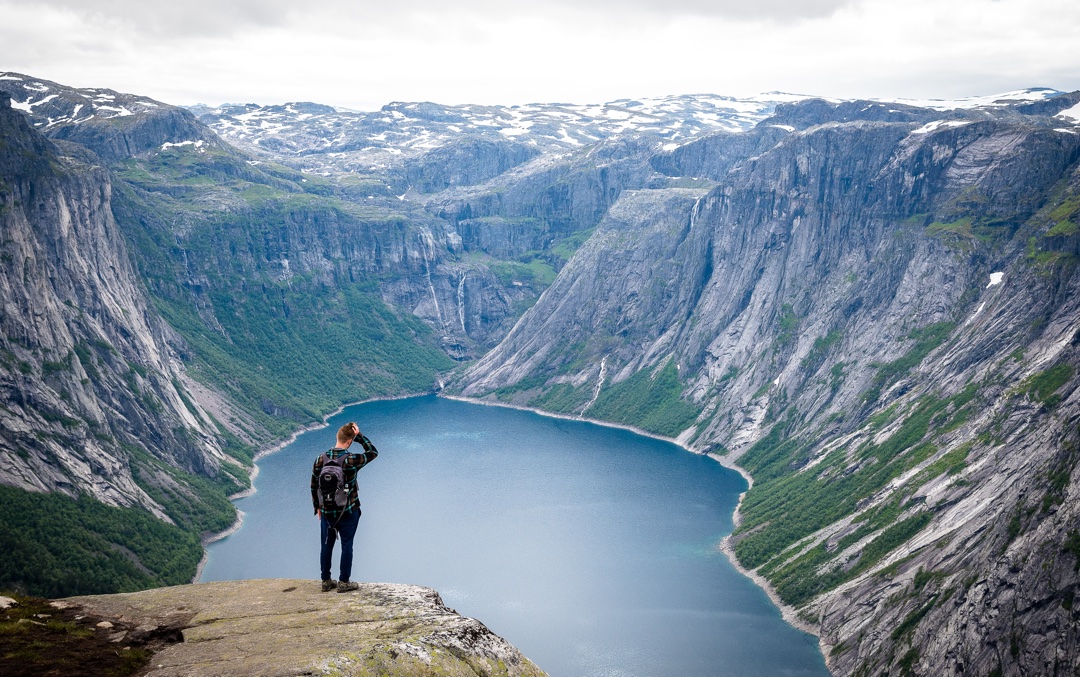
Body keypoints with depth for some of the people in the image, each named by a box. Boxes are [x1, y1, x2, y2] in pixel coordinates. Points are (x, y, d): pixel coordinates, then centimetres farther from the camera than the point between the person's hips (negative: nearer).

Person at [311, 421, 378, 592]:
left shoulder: (321, 459, -6)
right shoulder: (352, 460, -18)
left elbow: (314, 486, 2)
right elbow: (373, 452, 0)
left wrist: (317, 507, 15)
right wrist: (359, 436, -4)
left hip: (326, 512, 3)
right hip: (348, 512, -3)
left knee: (327, 546, 13)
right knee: (347, 546, 8)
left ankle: (326, 581, 23)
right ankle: (344, 582, 14)